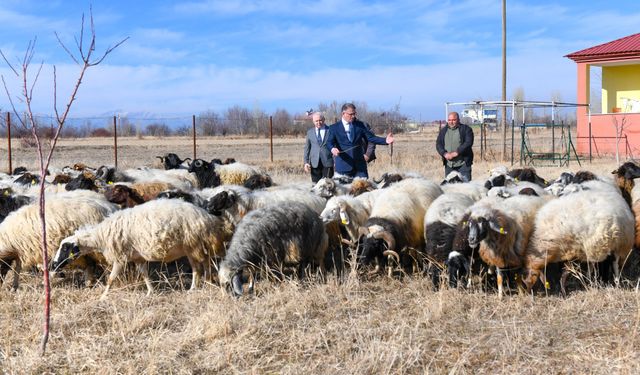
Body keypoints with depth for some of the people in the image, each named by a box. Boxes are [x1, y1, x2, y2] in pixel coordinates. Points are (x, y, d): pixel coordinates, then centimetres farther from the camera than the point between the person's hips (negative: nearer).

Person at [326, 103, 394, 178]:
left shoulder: (360, 125, 10)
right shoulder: (334, 127, 0)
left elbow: (371, 137, 7)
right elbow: (330, 142, -11)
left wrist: (385, 140, -9)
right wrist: (332, 149, -35)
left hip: (359, 164, 3)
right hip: (343, 165, -3)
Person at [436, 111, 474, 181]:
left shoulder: (466, 129, -1)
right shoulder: (443, 130, 14)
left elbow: (468, 143, -12)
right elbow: (438, 144, 7)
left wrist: (456, 153, -19)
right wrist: (445, 154, -12)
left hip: (463, 164, -4)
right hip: (448, 164, 5)